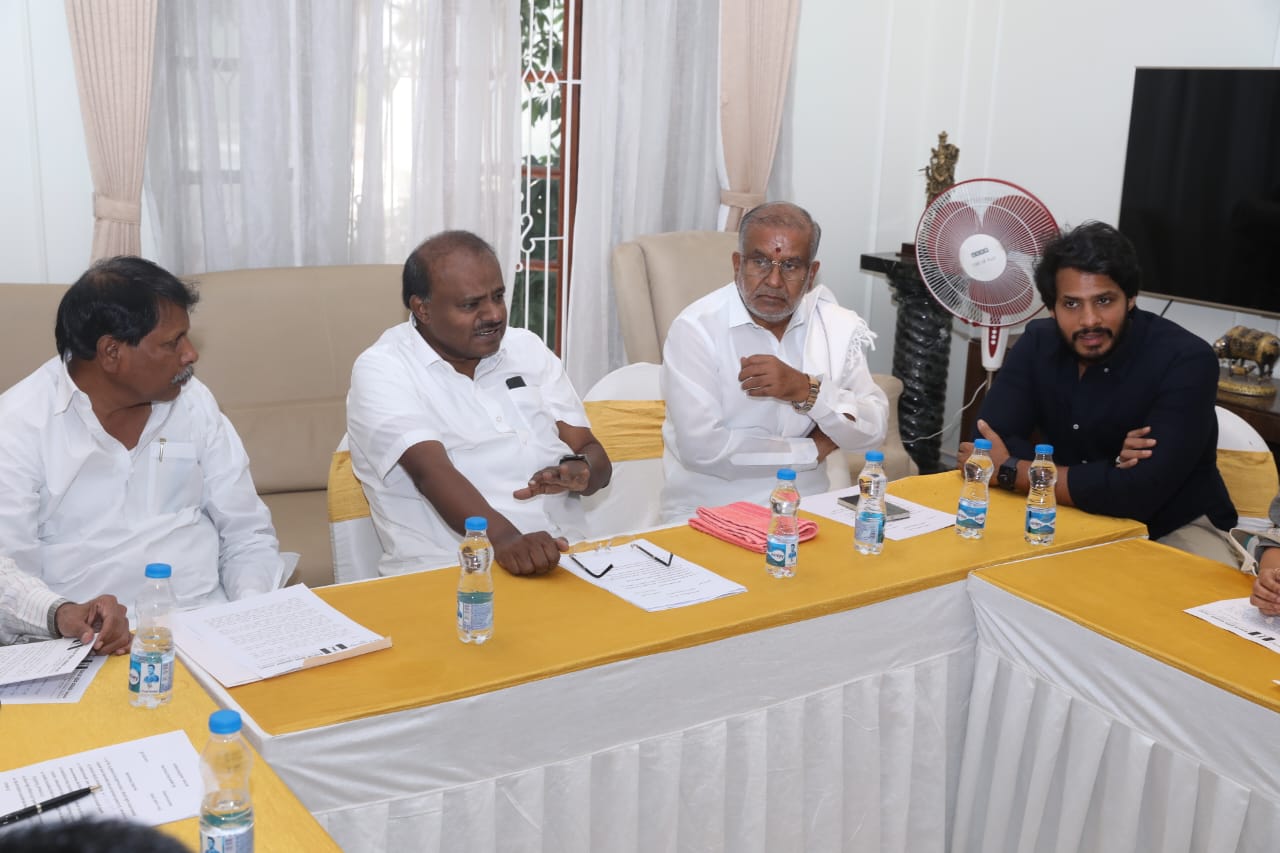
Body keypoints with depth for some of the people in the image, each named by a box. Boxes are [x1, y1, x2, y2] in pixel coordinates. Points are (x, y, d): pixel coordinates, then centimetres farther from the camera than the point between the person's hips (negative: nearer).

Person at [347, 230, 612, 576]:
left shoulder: (528, 349, 14)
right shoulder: (381, 370, -2)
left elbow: (596, 459, 12)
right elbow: (431, 471, -17)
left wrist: (579, 471, -12)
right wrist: (504, 538, -34)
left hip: (561, 558, 4)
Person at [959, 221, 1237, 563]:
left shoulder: (1186, 361, -23)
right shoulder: (1038, 344, -7)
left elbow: (1136, 496, -32)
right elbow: (986, 444, -14)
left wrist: (1009, 471, -24)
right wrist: (1106, 470, -27)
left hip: (1173, 529, -3)